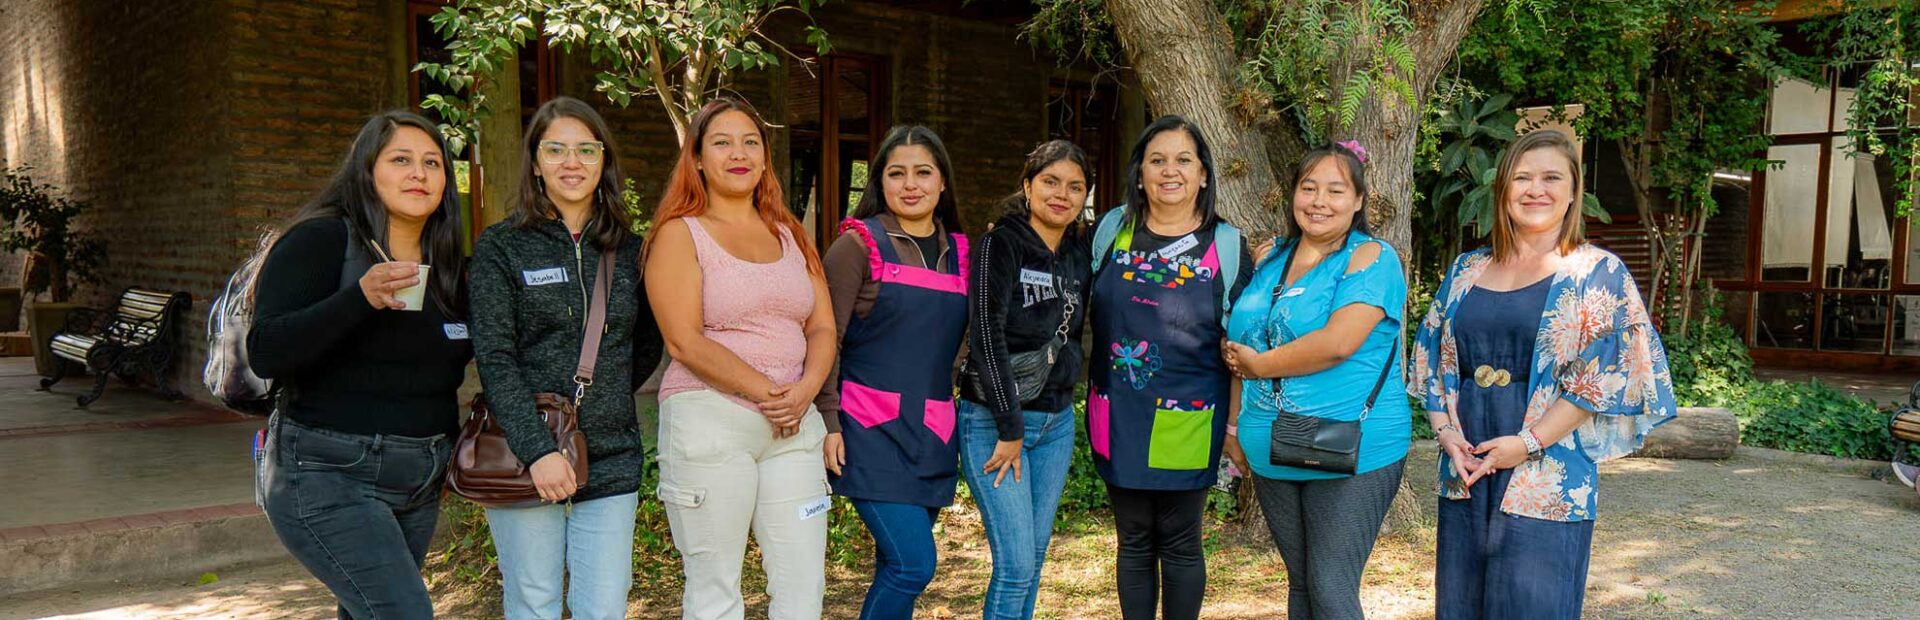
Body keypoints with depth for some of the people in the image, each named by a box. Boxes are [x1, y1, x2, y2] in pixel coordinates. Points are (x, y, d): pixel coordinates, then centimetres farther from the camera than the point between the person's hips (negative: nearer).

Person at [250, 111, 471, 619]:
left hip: (419, 484, 7)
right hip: (328, 480, -7)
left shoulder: (450, 266, 9)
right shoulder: (320, 241, -9)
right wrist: (361, 298, -31)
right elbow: (265, 354, -20)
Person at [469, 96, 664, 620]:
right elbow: (494, 359, -9)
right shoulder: (500, 247, 0)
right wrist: (538, 449, -18)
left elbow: (647, 347, 20)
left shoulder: (629, 251, 10)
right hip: (523, 460, -2)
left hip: (611, 462, 3)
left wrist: (603, 399, 7)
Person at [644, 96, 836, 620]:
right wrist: (767, 392, -15)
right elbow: (684, 341, -10)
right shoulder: (680, 233, 0)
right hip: (709, 419, -4)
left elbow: (823, 328, 10)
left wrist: (805, 390, -10)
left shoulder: (790, 235, 15)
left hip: (795, 423, 5)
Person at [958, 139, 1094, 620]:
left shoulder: (1079, 253, 8)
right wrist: (1010, 428, -16)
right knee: (1016, 564, -8)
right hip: (994, 420, -6)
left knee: (1035, 557, 11)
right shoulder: (1001, 244, -11)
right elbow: (987, 336, -16)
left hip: (1058, 420, 6)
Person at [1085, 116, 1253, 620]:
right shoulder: (1112, 229, 3)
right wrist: (1092, 398, 8)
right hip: (1118, 416, 2)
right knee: (1133, 540, 12)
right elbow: (1088, 314, 12)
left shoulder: (1226, 244, -2)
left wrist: (1235, 425, -1)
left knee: (1180, 543, 9)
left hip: (1187, 422, -2)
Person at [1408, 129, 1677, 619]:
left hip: (1547, 481, -4)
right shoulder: (1466, 271, 11)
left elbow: (1602, 376, -9)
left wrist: (1529, 442, -16)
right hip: (1464, 471, 4)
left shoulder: (1598, 273, -1)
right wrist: (1446, 432, -3)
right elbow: (1433, 360, 12)